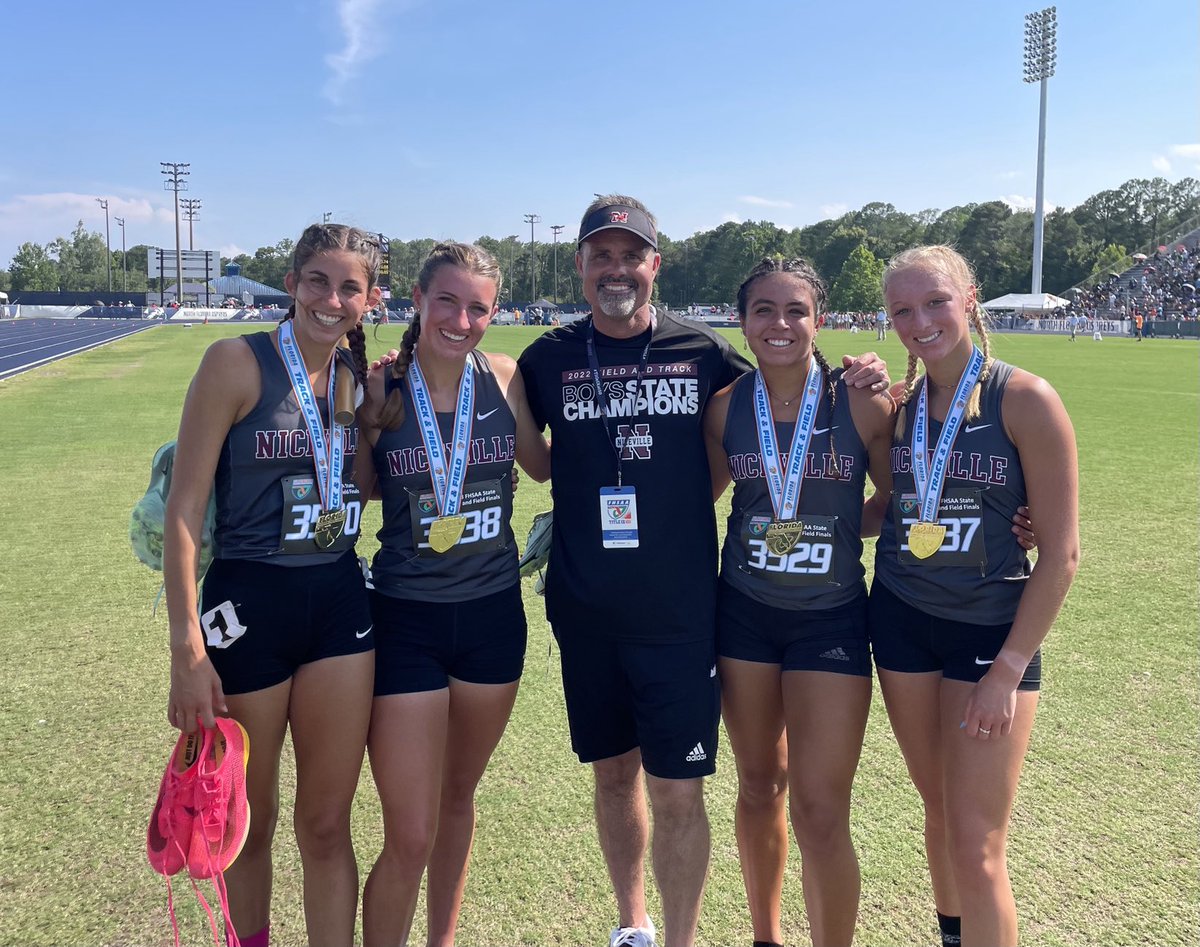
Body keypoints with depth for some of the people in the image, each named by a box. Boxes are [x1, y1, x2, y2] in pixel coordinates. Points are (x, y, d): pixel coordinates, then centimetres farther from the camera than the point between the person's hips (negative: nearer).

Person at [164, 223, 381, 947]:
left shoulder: (365, 377, 5)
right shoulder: (237, 363, -9)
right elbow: (185, 508, -11)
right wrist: (187, 649, -15)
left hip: (341, 604, 3)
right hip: (248, 606, -3)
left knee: (327, 824, 9)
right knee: (250, 822, 15)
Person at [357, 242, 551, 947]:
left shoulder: (503, 378, -3)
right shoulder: (381, 388, -10)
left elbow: (545, 465, 11)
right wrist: (369, 425, -15)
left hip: (494, 614, 3)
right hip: (406, 619, -3)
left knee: (459, 797, 23)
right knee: (410, 837, -2)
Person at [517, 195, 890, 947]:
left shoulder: (701, 349, -1)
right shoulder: (549, 358, 2)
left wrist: (856, 382, -4)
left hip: (679, 611, -2)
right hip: (585, 610, 2)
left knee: (677, 792, 1)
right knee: (614, 772, 16)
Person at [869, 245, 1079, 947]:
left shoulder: (1025, 400, -13)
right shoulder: (898, 403, 2)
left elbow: (1061, 553, -12)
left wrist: (1009, 670, -14)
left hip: (994, 629, -4)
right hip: (902, 620, 4)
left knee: (977, 848, -3)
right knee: (939, 809, 17)